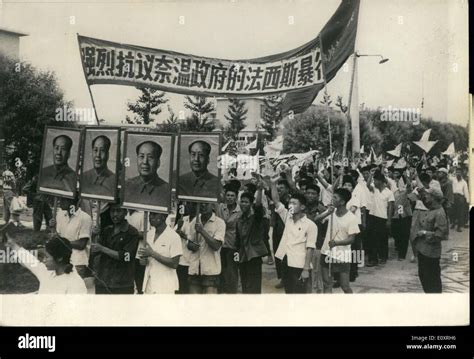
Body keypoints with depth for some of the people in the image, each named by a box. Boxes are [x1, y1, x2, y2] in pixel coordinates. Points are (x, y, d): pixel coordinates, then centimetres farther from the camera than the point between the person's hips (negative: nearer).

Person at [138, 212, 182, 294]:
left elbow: (174, 264, -15)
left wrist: (152, 253, -18)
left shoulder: (174, 237, -11)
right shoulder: (149, 234, 9)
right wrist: (143, 256, -7)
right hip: (149, 283, 6)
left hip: (165, 286, -6)